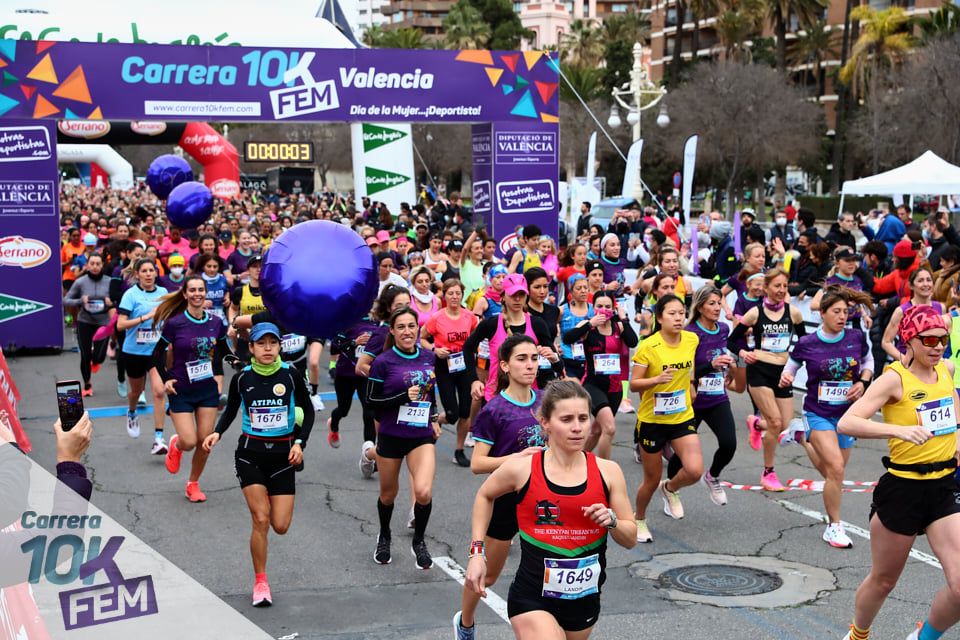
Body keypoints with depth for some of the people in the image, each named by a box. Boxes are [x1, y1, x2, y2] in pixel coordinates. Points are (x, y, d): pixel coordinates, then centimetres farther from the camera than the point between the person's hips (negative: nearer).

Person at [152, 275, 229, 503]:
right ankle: (175, 445, 28)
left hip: (209, 390, 3)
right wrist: (166, 380, -8)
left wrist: (219, 375, 6)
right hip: (181, 391, -3)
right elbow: (158, 353, -2)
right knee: (189, 442, -10)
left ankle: (193, 484, 25)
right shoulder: (174, 323, -14)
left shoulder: (215, 322, -3)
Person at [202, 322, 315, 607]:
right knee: (261, 520, -8)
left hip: (283, 454, 0)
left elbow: (308, 411, 4)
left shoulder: (291, 375, -6)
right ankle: (260, 582, 10)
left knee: (280, 526, -2)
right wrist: (217, 433, -6)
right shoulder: (241, 378, -4)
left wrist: (300, 443, -7)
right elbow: (230, 410, 12)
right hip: (250, 452, 0)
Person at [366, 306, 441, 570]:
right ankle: (384, 538, 45)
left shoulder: (428, 357, 2)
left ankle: (419, 542, 8)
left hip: (422, 436, 2)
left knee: (423, 492, -18)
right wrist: (403, 397, -21)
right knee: (388, 493, 15)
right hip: (391, 436, -2)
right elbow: (371, 401, -9)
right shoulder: (383, 362, -11)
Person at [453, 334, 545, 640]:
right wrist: (516, 457, -29)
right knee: (487, 574, 14)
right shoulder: (494, 410, -17)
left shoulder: (544, 400, -3)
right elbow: (477, 463, -17)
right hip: (506, 499, -3)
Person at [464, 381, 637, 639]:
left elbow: (630, 539, 5)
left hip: (585, 599, 3)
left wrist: (611, 521, -15)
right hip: (532, 599, -3)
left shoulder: (607, 472, -3)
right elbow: (484, 495, 13)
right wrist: (477, 552, 7)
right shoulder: (521, 469, -8)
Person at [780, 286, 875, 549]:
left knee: (834, 471, 15)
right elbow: (791, 367, 5)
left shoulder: (856, 338, -5)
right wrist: (786, 377, -17)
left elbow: (868, 362, 13)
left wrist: (863, 383, -5)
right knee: (836, 468, -17)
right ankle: (834, 527, -2)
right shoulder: (807, 344, -11)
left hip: (847, 415, 4)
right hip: (818, 414, -4)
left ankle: (809, 443, 51)